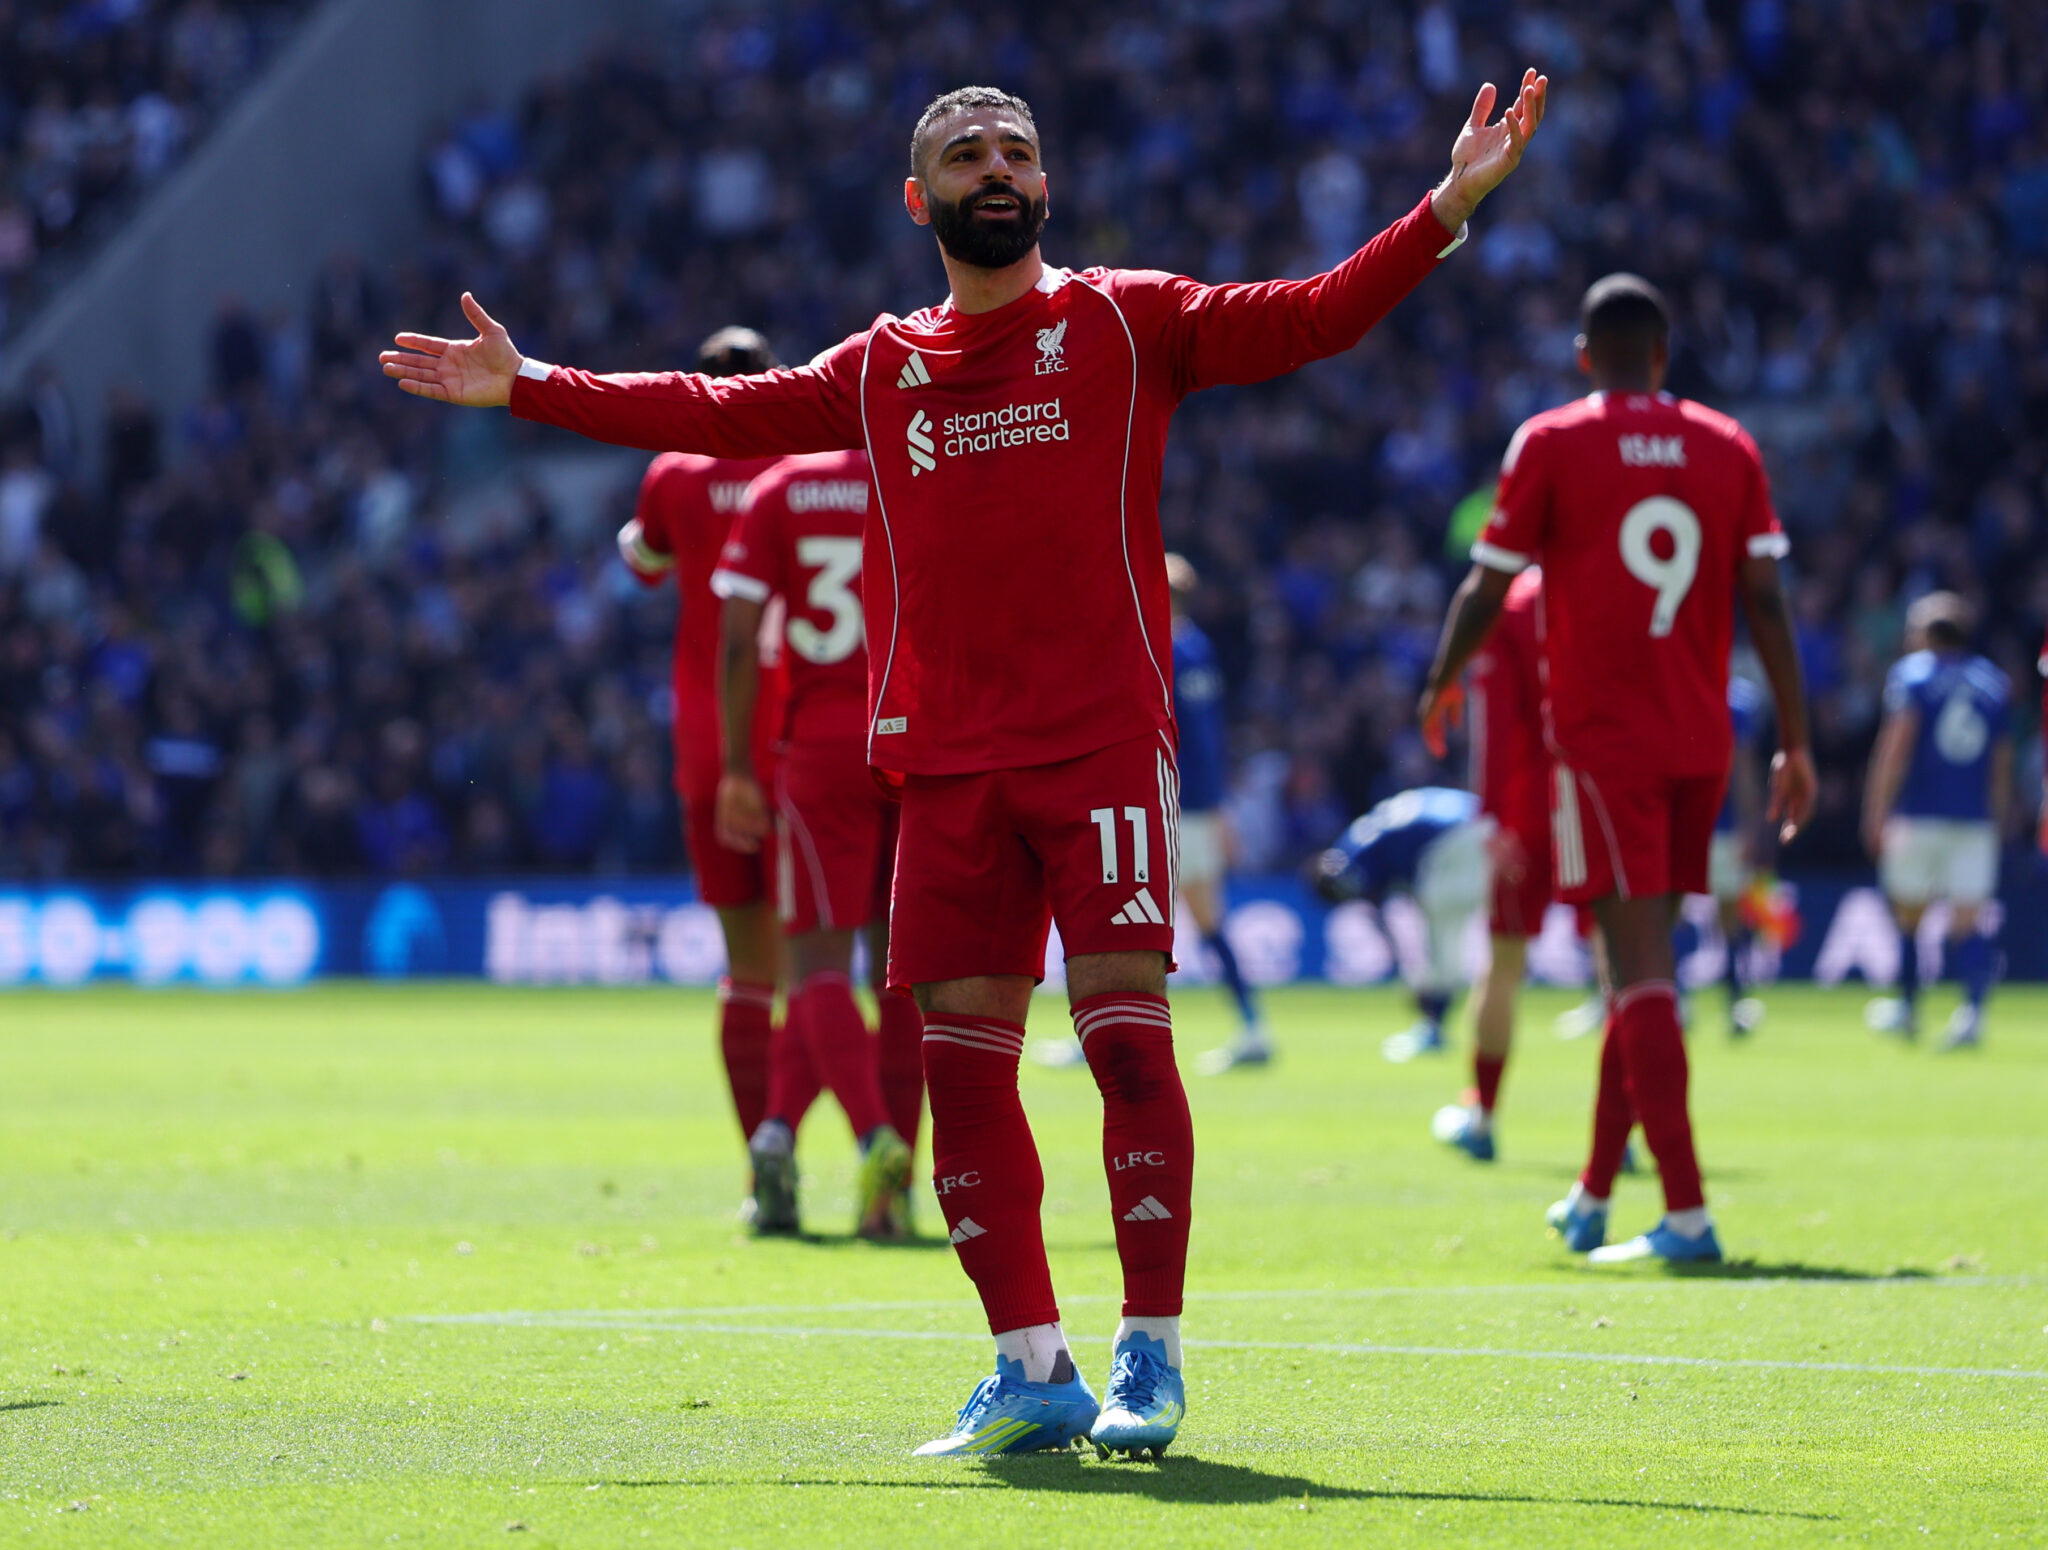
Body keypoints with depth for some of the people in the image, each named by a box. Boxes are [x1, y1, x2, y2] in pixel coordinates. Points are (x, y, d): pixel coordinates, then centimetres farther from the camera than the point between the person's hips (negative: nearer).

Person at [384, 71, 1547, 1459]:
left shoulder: (1126, 324, 6)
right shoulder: (880, 371, 16)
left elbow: (1310, 320, -2)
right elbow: (712, 414, 22)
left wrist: (1447, 210, -13)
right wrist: (528, 390, 23)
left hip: (1104, 743, -4)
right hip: (946, 763, 4)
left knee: (1125, 1029, -12)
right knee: (962, 1051, 1)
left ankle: (1152, 1358, -5)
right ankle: (1034, 1371, 8)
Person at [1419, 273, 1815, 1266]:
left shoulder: (1550, 445, -2)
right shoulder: (1727, 447, 7)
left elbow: (1487, 590, 1)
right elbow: (1766, 599, 3)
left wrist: (1440, 686, 19)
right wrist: (1795, 744, 5)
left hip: (1601, 737, -4)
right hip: (1700, 739, 4)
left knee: (1640, 963, -10)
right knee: (1643, 961, 15)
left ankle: (1687, 1212, -18)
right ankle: (1591, 1200, 23)